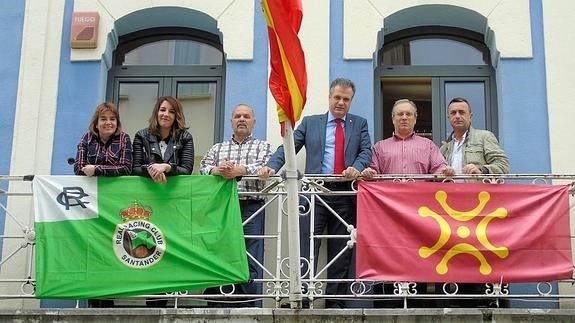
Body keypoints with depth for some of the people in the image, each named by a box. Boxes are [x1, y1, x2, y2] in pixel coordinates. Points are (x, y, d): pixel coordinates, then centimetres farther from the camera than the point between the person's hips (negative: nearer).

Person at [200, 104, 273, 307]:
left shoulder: (263, 147, 16)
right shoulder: (217, 148, 23)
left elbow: (265, 167, -4)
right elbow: (203, 167, 6)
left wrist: (239, 170, -21)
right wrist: (218, 170, -17)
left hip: (251, 208, -2)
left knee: (250, 261, -9)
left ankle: (247, 307, -6)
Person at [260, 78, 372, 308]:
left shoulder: (360, 124, 15)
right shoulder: (310, 122, 13)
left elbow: (366, 151, 4)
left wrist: (356, 167, -17)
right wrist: (272, 166, -13)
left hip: (346, 193, 1)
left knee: (341, 253, 4)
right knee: (305, 249, -7)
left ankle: (335, 302, 10)